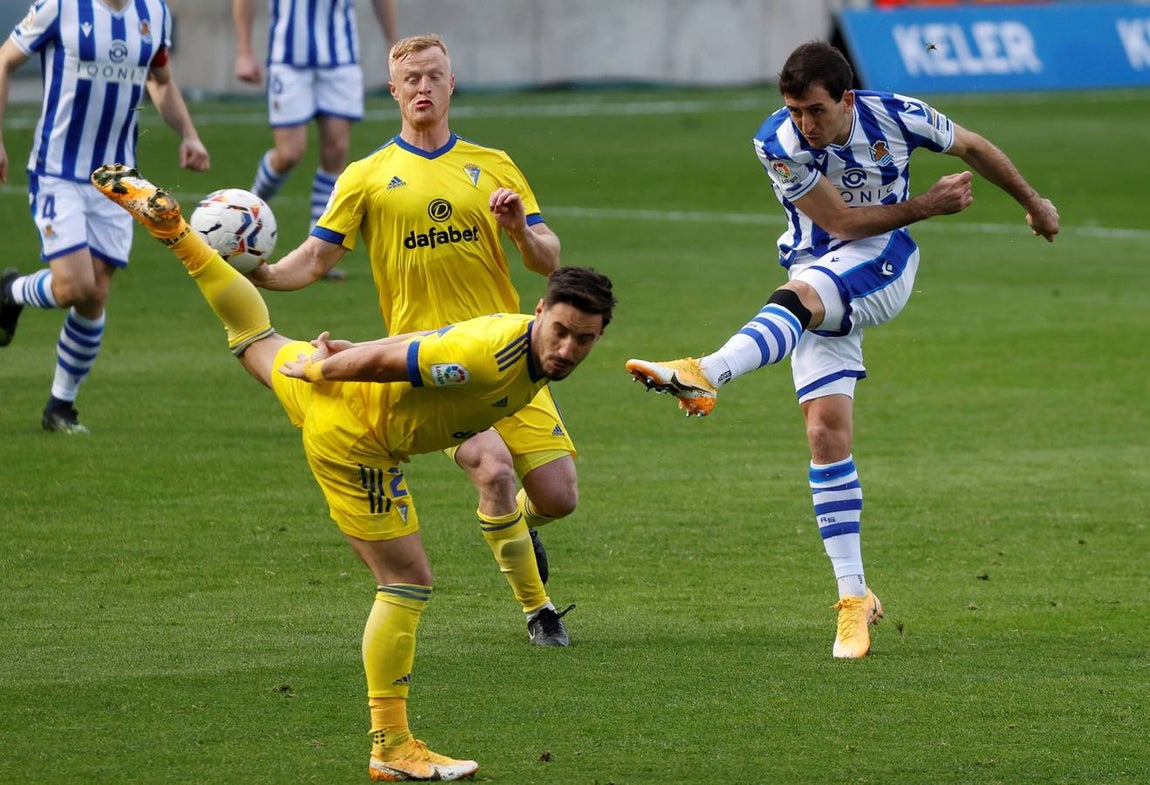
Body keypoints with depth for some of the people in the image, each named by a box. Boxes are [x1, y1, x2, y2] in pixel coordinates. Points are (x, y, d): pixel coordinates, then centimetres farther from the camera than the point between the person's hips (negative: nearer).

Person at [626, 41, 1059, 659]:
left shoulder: (894, 116, -10)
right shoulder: (778, 142, -13)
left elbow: (973, 147, 10)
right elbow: (842, 221, -12)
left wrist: (1033, 202, 23)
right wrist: (927, 204, -11)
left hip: (883, 265, -1)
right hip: (820, 275, 1)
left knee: (799, 293, -36)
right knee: (826, 433, -10)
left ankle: (705, 375, -62)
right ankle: (854, 598, -6)